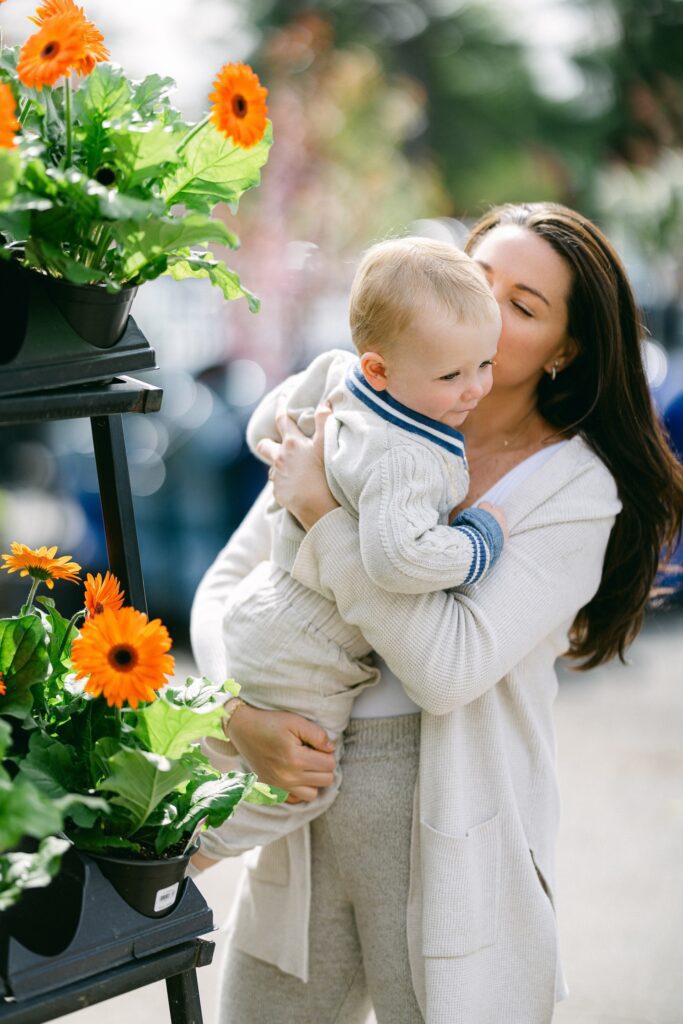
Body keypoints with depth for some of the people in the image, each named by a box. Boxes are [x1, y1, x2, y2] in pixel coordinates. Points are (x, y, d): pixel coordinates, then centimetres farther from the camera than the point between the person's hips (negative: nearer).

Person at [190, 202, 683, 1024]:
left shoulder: (577, 488, -8)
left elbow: (451, 665, -20)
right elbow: (224, 588, 6)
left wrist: (325, 514, -18)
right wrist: (244, 714, -12)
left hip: (453, 847, -3)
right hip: (303, 816, 4)